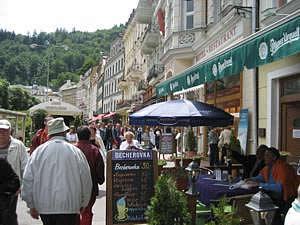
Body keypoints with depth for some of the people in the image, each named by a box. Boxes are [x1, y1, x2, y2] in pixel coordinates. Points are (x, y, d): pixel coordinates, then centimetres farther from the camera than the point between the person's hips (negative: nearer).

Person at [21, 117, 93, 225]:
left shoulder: (38, 151, -1)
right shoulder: (76, 152, -5)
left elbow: (28, 180, 2)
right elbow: (86, 180, 1)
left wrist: (31, 205, 13)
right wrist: (83, 204, 15)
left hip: (44, 206, 3)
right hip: (68, 205, -2)